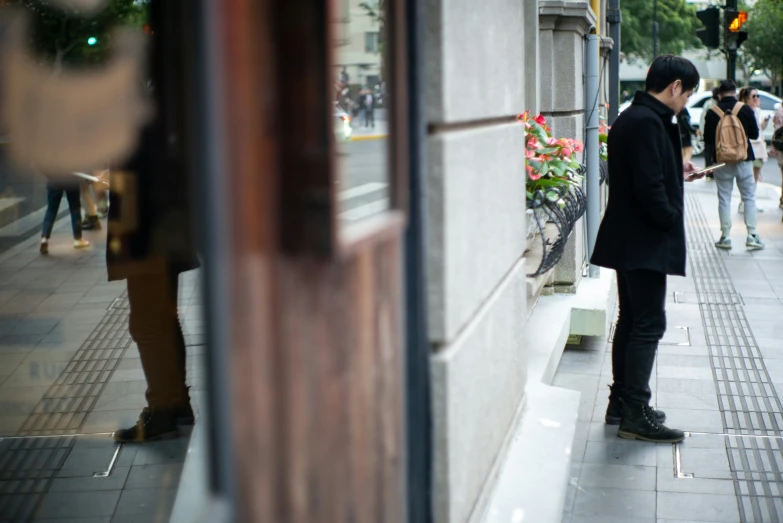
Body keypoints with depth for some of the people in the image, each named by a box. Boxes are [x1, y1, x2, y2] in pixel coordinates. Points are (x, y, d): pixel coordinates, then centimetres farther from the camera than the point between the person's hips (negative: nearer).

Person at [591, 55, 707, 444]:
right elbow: (649, 187, -25)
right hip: (645, 242, -11)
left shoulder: (631, 118, 13)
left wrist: (677, 174, 21)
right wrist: (672, 220, -12)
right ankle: (635, 414, -2)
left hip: (629, 240, 11)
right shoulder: (648, 122, -20)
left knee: (631, 320, 16)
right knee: (649, 324, -6)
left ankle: (621, 403, 24)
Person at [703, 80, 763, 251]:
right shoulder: (746, 109, -6)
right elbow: (755, 134, 1)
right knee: (749, 197, 8)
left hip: (722, 160, 0)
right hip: (744, 160, 0)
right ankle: (752, 235, 4)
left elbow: (707, 138, -5)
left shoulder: (713, 112, -8)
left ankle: (725, 237, 8)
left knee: (724, 199, 7)